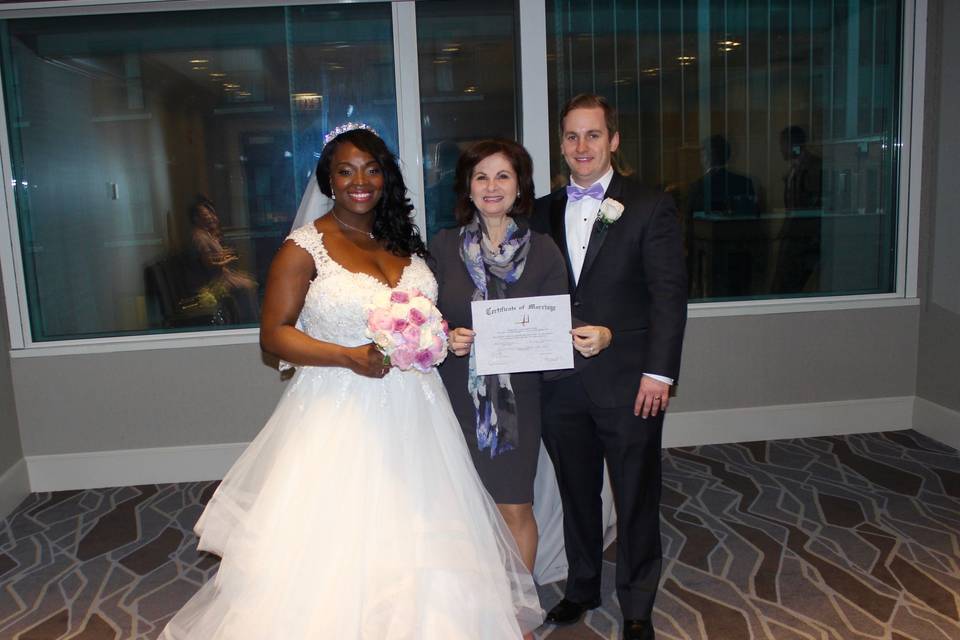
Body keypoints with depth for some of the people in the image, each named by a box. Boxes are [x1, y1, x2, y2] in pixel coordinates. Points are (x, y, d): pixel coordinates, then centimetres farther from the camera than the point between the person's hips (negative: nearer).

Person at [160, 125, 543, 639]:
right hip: (340, 416, -4)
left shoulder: (404, 240, 10)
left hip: (412, 413, 5)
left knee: (412, 546, 11)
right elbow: (274, 334, -8)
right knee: (334, 549, 0)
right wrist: (350, 357, -20)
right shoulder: (305, 247, -6)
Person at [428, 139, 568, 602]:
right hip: (456, 395, 1)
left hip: (516, 399, 0)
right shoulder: (444, 246, 1)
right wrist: (447, 339, -15)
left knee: (515, 509, 8)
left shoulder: (542, 250, -1)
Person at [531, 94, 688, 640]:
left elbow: (670, 297, -7)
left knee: (637, 498, 10)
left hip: (629, 383, -3)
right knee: (577, 493, 17)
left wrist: (658, 373, -14)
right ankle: (582, 589, 37)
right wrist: (568, 334, -10)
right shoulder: (544, 212, 9)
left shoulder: (651, 208, -2)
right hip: (561, 383, 4)